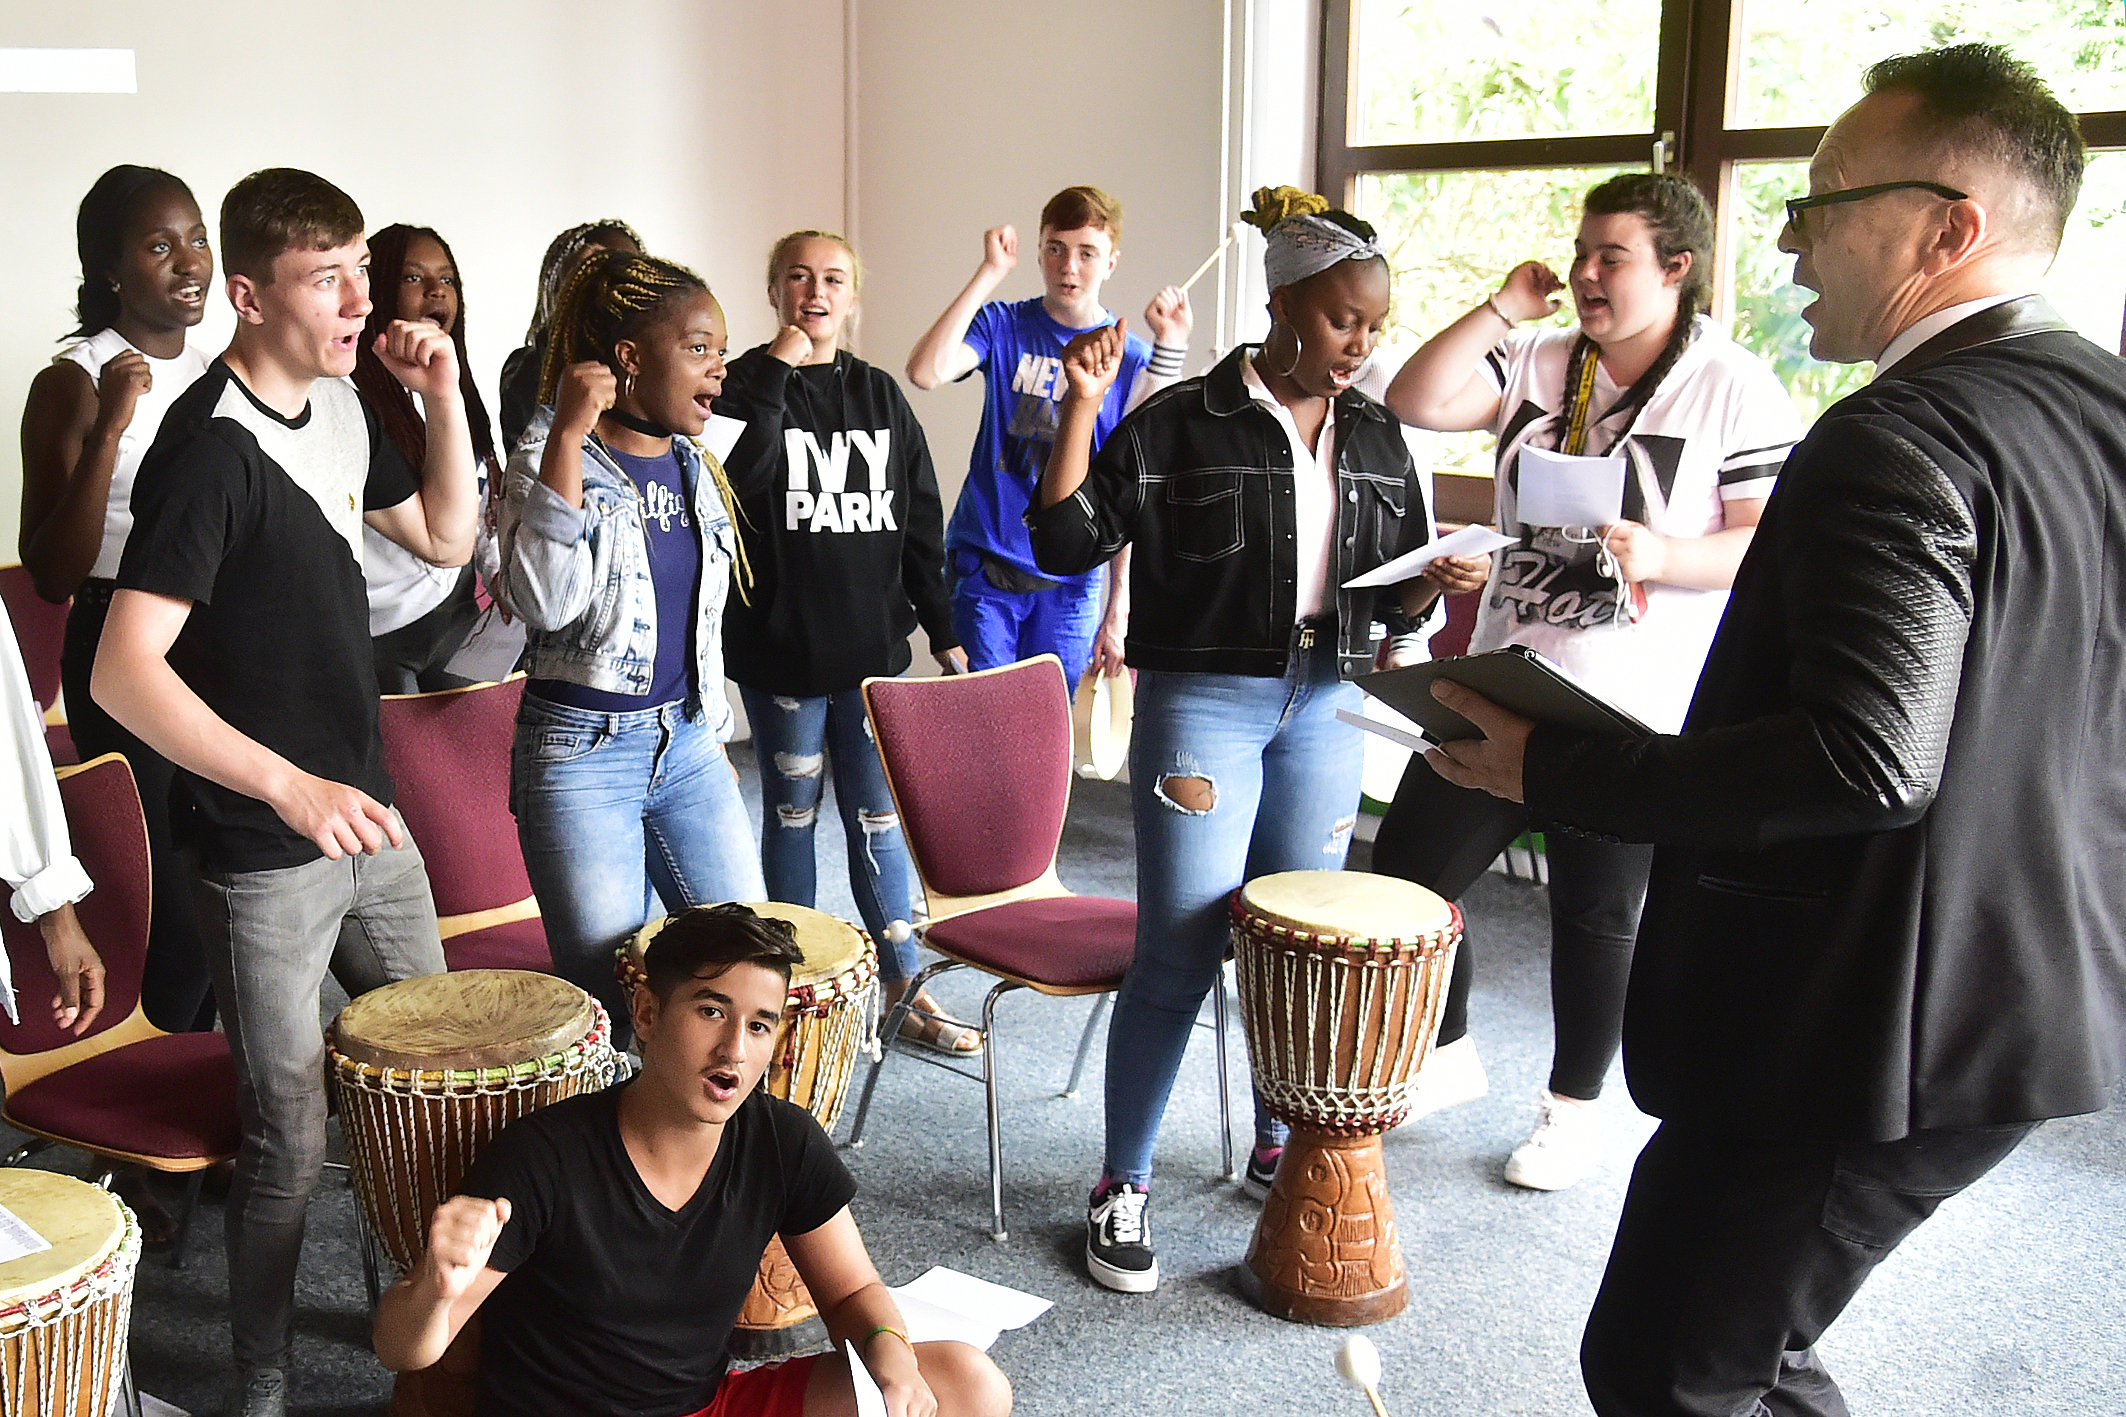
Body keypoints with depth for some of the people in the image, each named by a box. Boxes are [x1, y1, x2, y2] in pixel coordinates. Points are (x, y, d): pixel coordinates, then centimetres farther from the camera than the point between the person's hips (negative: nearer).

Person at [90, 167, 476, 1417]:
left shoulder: (341, 405, 4)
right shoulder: (207, 449, -21)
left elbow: (446, 537, 16)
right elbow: (124, 673, -26)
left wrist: (444, 398, 1)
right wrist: (286, 785, -34)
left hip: (365, 808, 8)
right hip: (264, 853, -8)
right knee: (293, 1139, 3)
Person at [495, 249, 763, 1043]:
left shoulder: (695, 468, 9)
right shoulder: (548, 460, -10)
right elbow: (544, 602, -27)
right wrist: (568, 437, -28)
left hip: (687, 740, 6)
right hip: (582, 749, -6)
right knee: (612, 999, -1)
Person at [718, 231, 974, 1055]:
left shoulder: (880, 395, 10)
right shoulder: (749, 384, -1)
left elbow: (920, 522, 10)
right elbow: (740, 476, -22)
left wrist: (943, 630, 7)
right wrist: (777, 369, -18)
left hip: (874, 642, 3)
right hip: (782, 643, -3)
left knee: (880, 817, 6)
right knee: (791, 814, 9)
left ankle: (903, 984, 14)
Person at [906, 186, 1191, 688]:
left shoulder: (1134, 359, 2)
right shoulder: (1003, 326, 2)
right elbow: (925, 371, -19)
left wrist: (1118, 611, -2)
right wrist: (989, 271, -17)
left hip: (1070, 584, 1)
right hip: (984, 571, 0)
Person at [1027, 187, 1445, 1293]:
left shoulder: (1376, 441, 10)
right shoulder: (1182, 425, -7)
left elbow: (1397, 584, 16)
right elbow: (1066, 541, -11)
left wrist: (1435, 584, -6)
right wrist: (1081, 409, -19)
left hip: (1324, 711, 5)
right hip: (1202, 705, -5)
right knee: (1179, 955, -4)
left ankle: (1278, 1148, 35)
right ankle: (1122, 1187, 11)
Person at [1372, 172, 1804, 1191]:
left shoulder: (1736, 390, -7)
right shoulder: (1537, 363, 7)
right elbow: (1416, 402, -4)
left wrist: (1663, 556, -27)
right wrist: (1506, 305, -5)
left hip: (1634, 716, -5)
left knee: (1596, 914, 8)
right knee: (1407, 862, 7)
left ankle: (1574, 1108, 29)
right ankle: (1446, 1054, 29)